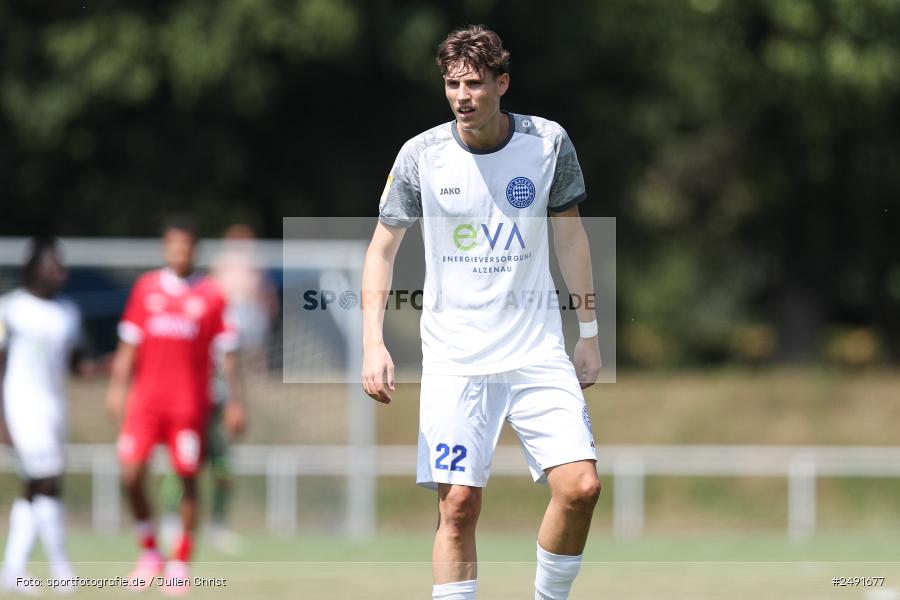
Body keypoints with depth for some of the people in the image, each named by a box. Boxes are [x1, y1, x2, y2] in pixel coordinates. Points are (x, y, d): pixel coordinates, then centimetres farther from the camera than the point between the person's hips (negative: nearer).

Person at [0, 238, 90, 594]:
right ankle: (61, 569, -5)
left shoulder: (68, 313, 12)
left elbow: (74, 361, 19)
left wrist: (92, 368, -3)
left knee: (33, 490, 6)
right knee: (47, 484, -10)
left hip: (56, 406, 6)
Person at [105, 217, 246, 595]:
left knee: (188, 478, -2)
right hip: (145, 400, 2)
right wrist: (117, 386, 1)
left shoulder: (211, 295, 2)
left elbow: (228, 352, 4)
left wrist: (235, 401, 0)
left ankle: (180, 564, 8)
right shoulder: (146, 288, 8)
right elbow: (129, 343, 11)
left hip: (190, 404, -2)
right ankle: (149, 552, 9)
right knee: (131, 474, -9)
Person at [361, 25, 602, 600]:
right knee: (458, 505, -8)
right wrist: (374, 342, -9)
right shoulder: (421, 155, -5)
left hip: (538, 351, 1)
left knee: (580, 487, -12)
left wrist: (590, 333, 13)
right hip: (455, 356, -1)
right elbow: (382, 249, 3)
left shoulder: (548, 143, -2)